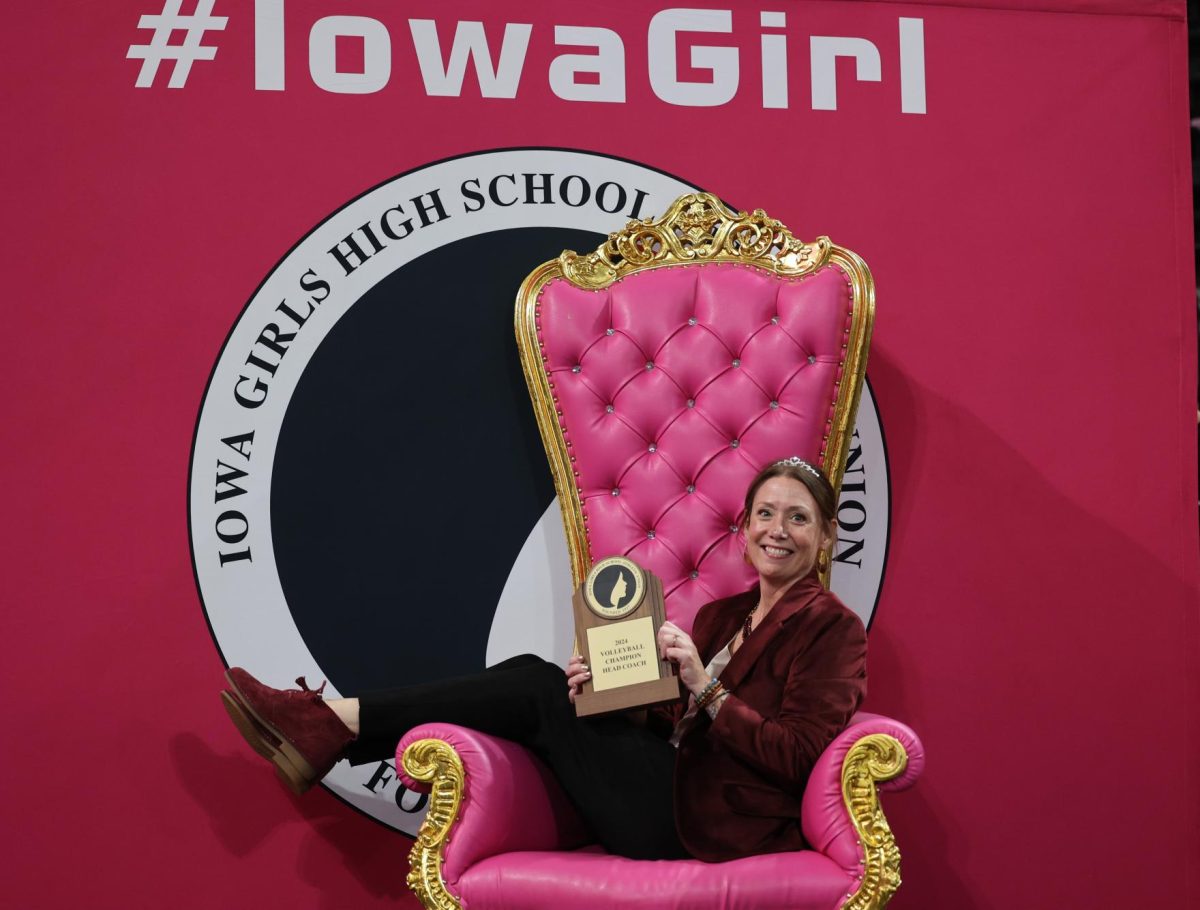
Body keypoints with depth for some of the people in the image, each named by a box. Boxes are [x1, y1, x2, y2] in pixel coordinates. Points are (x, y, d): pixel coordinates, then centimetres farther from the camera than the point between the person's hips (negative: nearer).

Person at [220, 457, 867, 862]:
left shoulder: (831, 628, -3)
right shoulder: (720, 616, 19)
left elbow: (803, 757, -15)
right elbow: (674, 724, 14)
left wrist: (706, 688, -19)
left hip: (707, 823, -7)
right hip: (671, 791, 7)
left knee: (539, 689, -14)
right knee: (531, 677, -8)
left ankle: (333, 723, -12)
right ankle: (325, 732, -8)